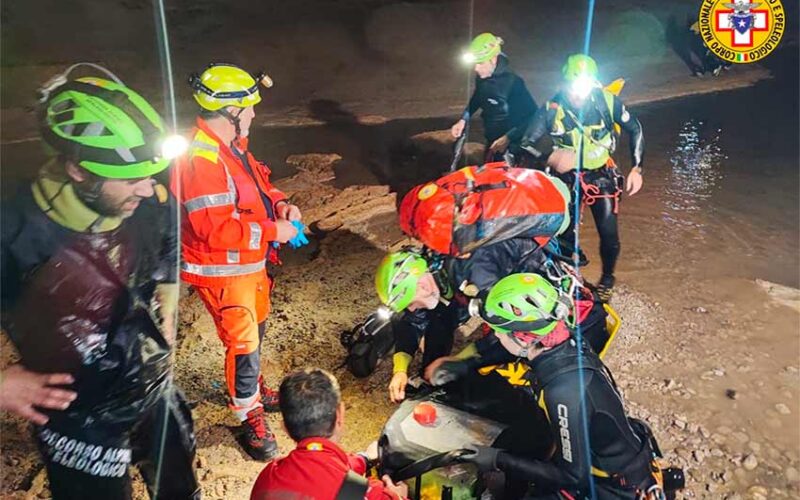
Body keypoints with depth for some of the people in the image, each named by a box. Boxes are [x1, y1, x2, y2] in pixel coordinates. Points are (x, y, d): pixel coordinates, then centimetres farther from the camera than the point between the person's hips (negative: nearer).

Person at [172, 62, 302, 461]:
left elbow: (255, 184, 19)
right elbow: (214, 228, -32)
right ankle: (250, 418, 18)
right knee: (242, 342, -2)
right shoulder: (200, 158, -28)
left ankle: (251, 387, 48)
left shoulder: (231, 145, 5)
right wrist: (272, 230, -24)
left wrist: (280, 204, 0)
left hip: (249, 263, 10)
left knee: (255, 329, 24)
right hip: (221, 271, -10)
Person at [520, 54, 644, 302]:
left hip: (601, 175, 0)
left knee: (609, 234, -6)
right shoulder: (552, 108, -18)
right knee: (565, 234, 3)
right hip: (567, 177, 0)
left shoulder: (606, 101, -15)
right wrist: (549, 159, -36)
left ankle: (607, 279, 22)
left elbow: (635, 129, -1)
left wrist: (636, 168, -6)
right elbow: (526, 143, -18)